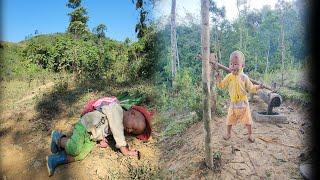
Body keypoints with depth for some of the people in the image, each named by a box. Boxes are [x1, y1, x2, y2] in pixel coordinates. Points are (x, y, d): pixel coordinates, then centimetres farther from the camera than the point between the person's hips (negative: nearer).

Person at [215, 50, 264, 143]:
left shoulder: (244, 77, -9)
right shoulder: (228, 77, -5)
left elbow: (250, 88, -1)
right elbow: (221, 86, -1)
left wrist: (258, 87, -16)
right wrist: (218, 79, -17)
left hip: (243, 103, -1)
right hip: (233, 103, 1)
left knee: (247, 120, 9)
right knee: (230, 120, 11)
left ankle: (250, 135, 28)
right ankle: (228, 133, 33)